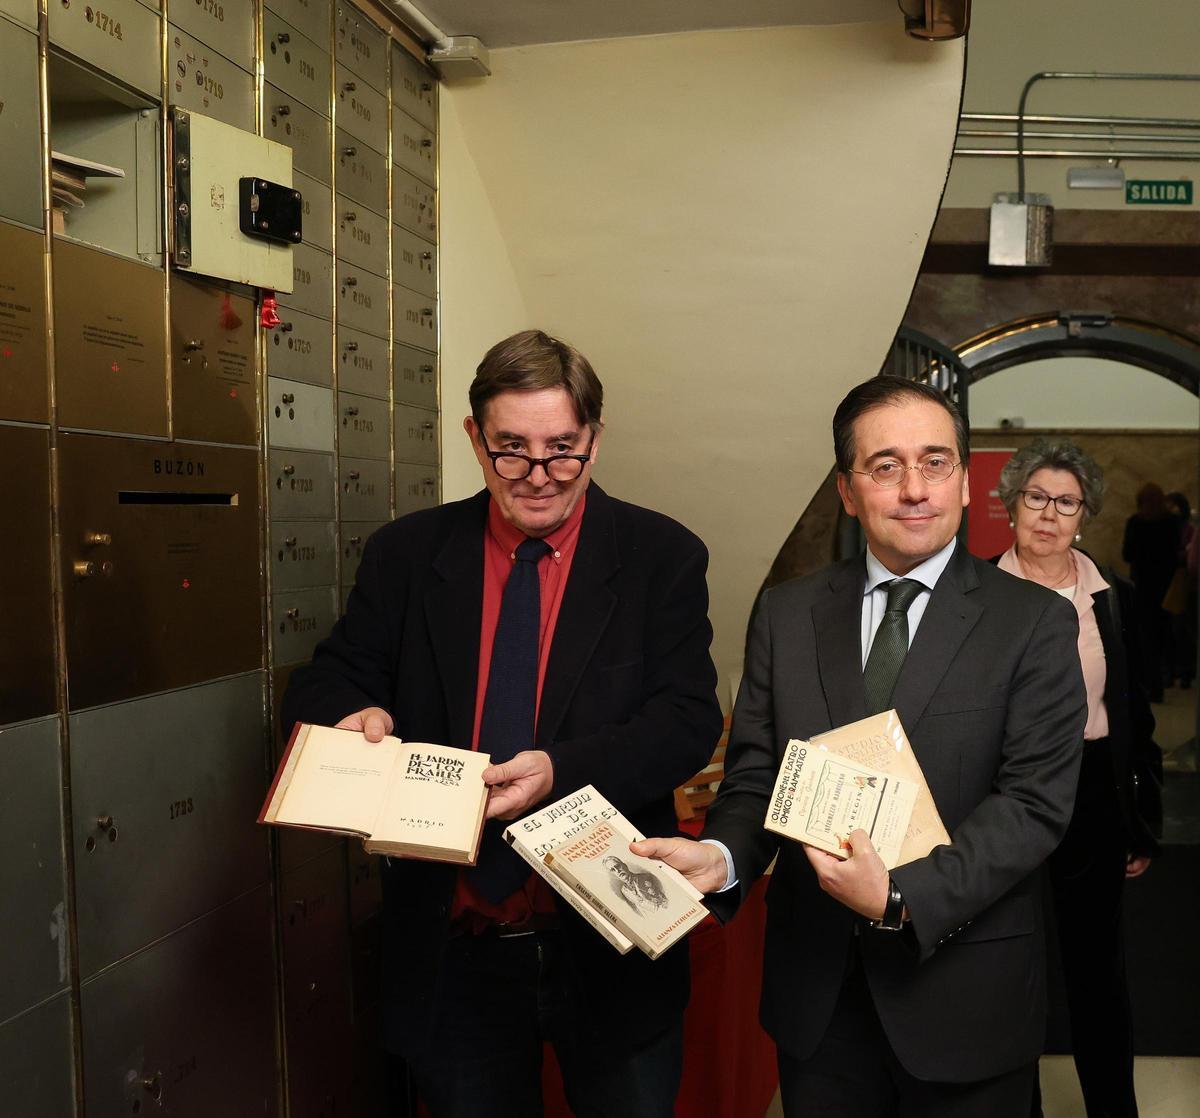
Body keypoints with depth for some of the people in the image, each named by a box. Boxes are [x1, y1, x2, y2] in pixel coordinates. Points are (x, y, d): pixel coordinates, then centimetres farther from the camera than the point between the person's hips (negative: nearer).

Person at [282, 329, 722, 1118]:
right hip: (454, 949, 2)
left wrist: (562, 770, -26)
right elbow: (324, 687, 5)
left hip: (610, 948, -1)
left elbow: (689, 718, -10)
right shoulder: (407, 554, 1)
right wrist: (356, 714, -19)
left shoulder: (662, 556, -4)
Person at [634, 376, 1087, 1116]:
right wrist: (722, 856, -18)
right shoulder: (786, 615, 3)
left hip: (964, 998, -2)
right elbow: (756, 773, 2)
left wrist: (903, 897, -23)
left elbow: (1035, 801, -13)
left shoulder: (1035, 623, -7)